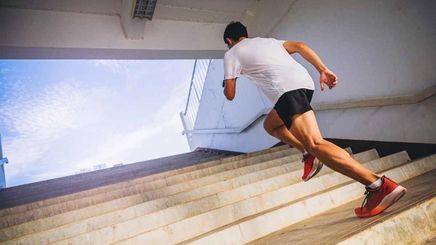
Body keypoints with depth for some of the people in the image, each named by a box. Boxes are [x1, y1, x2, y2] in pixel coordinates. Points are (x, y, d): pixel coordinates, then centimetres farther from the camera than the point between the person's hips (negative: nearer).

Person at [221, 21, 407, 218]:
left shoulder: (231, 54, 16)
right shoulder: (267, 41, 33)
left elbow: (230, 94, 13)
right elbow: (299, 46, 20)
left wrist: (226, 86, 37)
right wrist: (323, 70, 14)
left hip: (287, 90, -8)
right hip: (304, 81, 8)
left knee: (314, 143, -18)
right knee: (270, 125, 27)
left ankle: (380, 186, -28)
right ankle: (309, 155, 10)